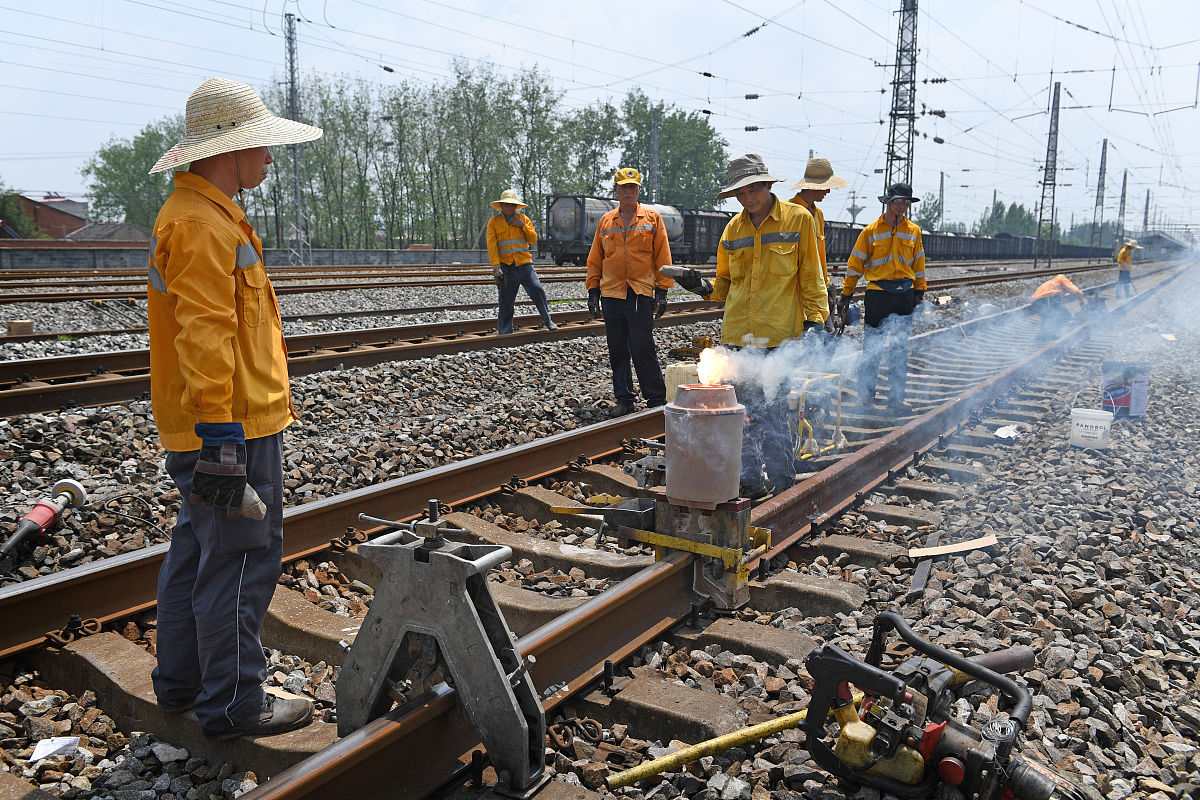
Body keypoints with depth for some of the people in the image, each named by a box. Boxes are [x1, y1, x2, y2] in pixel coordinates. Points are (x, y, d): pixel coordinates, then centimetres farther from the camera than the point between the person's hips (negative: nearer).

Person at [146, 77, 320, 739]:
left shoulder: (209, 214, 17)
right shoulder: (201, 225, -17)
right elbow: (204, 341, -25)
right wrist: (221, 444, -27)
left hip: (220, 428, 11)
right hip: (234, 430, -11)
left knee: (196, 551, 19)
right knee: (240, 560, -1)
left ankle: (181, 681, 33)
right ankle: (234, 704, 12)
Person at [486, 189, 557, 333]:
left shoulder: (523, 219, 11)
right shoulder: (494, 222, 4)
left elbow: (533, 240, 7)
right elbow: (492, 245, -4)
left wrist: (523, 226, -8)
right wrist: (495, 266, -15)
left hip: (524, 265, 2)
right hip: (506, 268, -2)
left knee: (538, 290, -9)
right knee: (506, 301, 1)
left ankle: (547, 320, 12)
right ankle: (504, 333, 11)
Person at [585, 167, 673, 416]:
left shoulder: (652, 218, 6)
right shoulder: (606, 222, 13)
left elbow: (663, 256, 3)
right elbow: (595, 260, 16)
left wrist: (662, 291, -3)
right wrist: (593, 291, 10)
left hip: (641, 294, -4)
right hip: (611, 295, 4)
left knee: (642, 349, -8)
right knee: (617, 351, 7)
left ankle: (656, 400, 3)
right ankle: (624, 400, 18)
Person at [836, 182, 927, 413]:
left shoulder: (913, 231, 9)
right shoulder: (871, 231, 0)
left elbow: (918, 264, 16)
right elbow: (856, 264, 2)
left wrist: (919, 291, 13)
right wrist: (846, 294, 1)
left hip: (904, 295, 3)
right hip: (877, 294, -2)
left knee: (900, 348, 6)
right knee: (872, 347, 0)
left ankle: (896, 398, 13)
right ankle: (866, 395, 12)